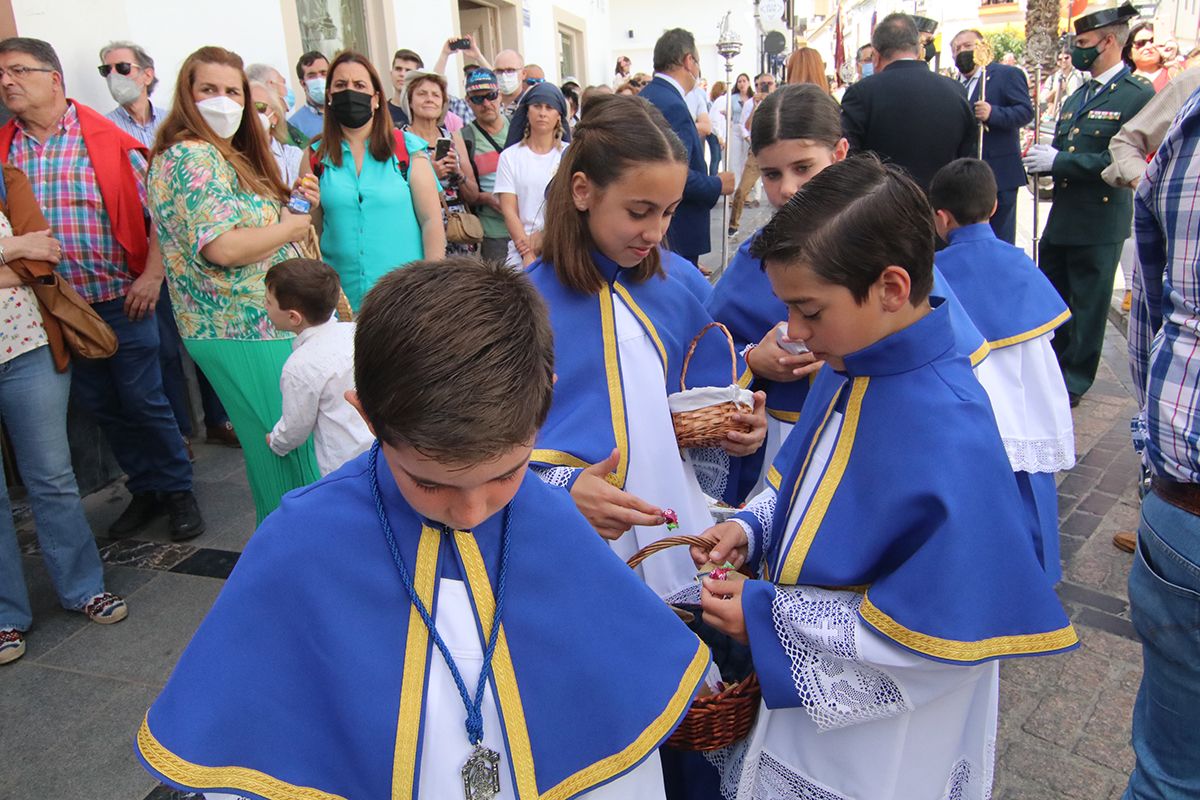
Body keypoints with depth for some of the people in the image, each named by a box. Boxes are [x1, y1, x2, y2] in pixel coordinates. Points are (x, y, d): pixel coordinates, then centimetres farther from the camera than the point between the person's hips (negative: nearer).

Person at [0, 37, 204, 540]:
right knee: (100, 406, 12)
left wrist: (151, 276, -14)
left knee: (143, 401, 0)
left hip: (120, 298, -4)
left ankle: (178, 490, 18)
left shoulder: (109, 141, -5)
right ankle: (146, 490, 28)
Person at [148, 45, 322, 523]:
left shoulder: (230, 156, 15)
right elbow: (223, 248, -27)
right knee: (292, 446, -1)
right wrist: (292, 226, -13)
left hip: (267, 321, 10)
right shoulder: (191, 157, -15)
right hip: (251, 330, -10)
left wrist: (291, 202, 6)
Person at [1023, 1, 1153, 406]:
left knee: (1087, 307, 3)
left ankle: (1073, 382, 15)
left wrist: (1058, 162, -18)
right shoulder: (1075, 99, 15)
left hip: (1099, 224, -8)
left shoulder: (1138, 95, -10)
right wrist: (1044, 158, -3)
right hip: (1061, 219, 8)